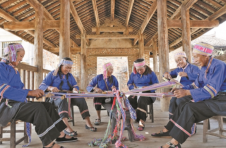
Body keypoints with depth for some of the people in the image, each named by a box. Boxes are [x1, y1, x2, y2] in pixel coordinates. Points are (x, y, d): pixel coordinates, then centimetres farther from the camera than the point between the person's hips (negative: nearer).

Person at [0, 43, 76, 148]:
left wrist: (35, 93, 0)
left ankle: (59, 134, 3)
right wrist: (30, 92, -21)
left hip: (17, 102, 9)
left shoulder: (14, 70, 19)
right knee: (38, 107, -29)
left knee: (47, 106, 2)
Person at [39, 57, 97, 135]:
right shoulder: (52, 74, 3)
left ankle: (88, 123, -28)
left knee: (81, 99, -25)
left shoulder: (70, 75, 19)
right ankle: (67, 127, -54)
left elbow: (76, 86, 17)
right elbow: (41, 86, -6)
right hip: (56, 97, -4)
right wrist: (50, 88, -29)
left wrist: (75, 89, -10)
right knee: (63, 100, -40)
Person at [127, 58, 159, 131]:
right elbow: (129, 83, 16)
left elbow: (156, 85, -2)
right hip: (137, 93, 4)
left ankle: (142, 121, -32)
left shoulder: (151, 73, 1)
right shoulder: (133, 74, 12)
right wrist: (133, 88, -7)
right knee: (129, 100, -30)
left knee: (141, 100, -38)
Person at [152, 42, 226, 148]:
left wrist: (187, 92, -32)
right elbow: (196, 85, 11)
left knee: (190, 107, -26)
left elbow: (211, 91, -27)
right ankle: (167, 130, 6)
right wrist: (181, 90, -5)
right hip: (211, 97, 9)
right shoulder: (204, 67, 8)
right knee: (182, 107, -1)